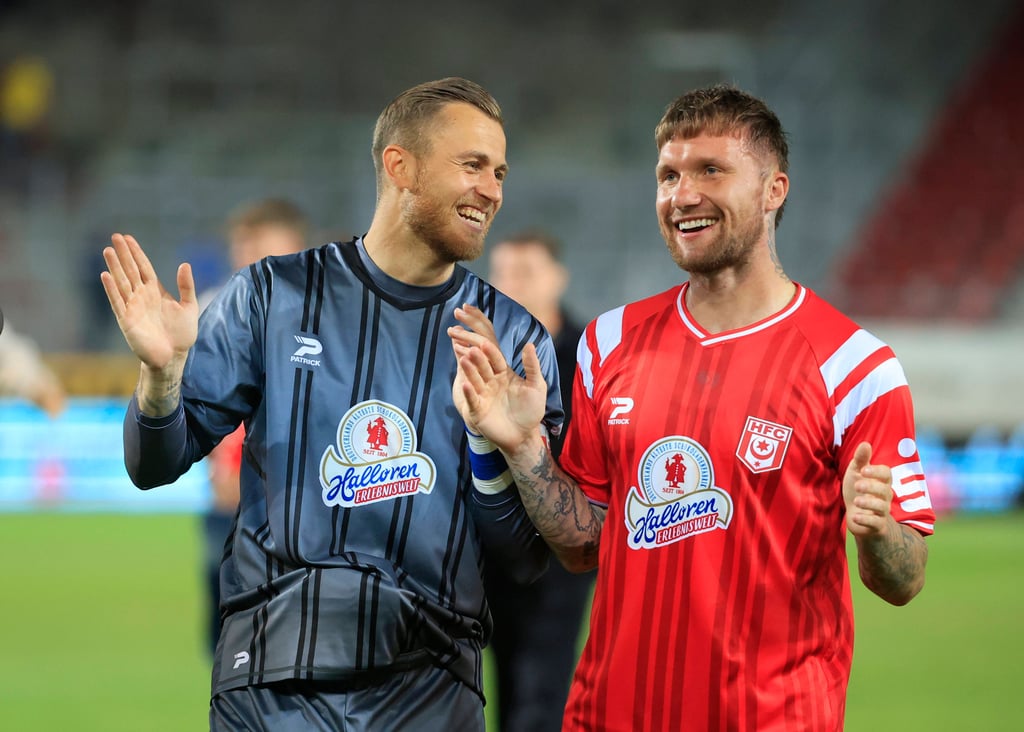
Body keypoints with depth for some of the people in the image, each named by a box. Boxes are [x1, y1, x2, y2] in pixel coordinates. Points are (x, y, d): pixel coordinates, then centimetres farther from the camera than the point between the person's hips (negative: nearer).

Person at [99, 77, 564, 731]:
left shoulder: (515, 339, 7)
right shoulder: (275, 296, 5)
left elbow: (524, 558, 4)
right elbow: (157, 466, 5)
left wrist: (492, 442, -13)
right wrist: (162, 373, -14)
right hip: (274, 677, -1)